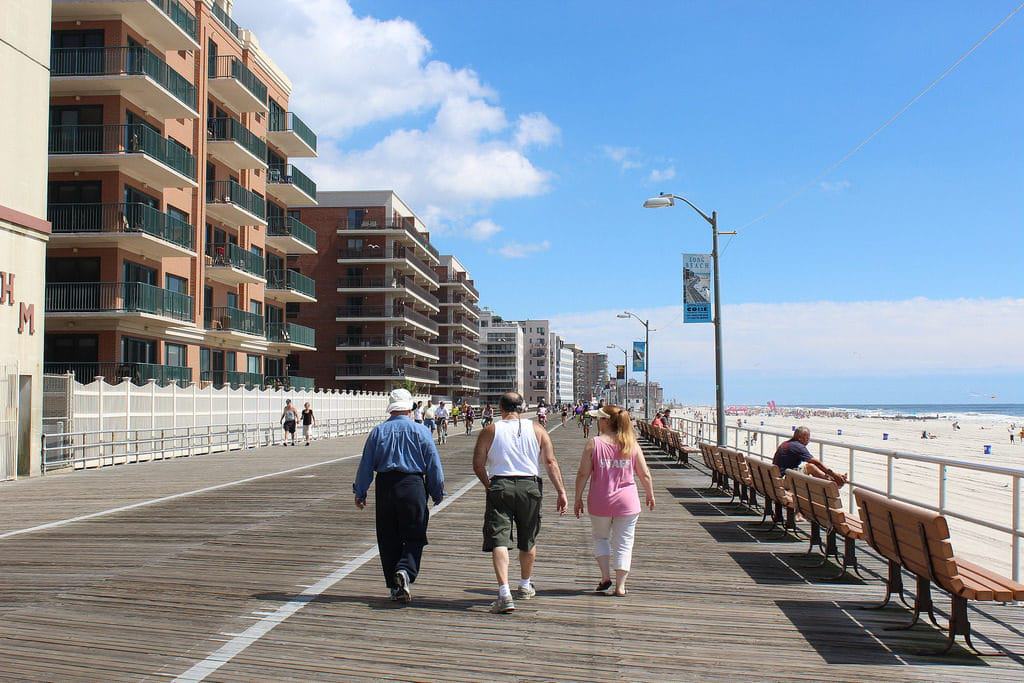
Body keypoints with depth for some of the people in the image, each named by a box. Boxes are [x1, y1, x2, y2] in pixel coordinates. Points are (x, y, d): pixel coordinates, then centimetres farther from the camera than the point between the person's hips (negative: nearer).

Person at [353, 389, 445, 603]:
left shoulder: (378, 431, 6)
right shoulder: (421, 431, 1)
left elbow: (366, 465, 6)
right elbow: (434, 465, 1)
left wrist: (360, 492, 13)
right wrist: (438, 493, 10)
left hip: (385, 487, 2)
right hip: (413, 487, -2)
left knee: (388, 539, 10)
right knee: (414, 536, 4)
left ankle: (395, 587, 12)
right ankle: (405, 571, -21)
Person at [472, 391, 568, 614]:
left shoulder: (490, 431, 1)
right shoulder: (536, 430, 4)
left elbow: (478, 465, -1)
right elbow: (551, 462, -1)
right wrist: (561, 492, 1)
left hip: (500, 486, -2)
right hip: (530, 487, 2)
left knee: (499, 541, -4)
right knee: (528, 540, 19)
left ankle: (504, 593, -18)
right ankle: (525, 586, 36)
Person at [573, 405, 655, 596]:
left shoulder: (593, 444, -9)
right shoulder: (631, 444, -3)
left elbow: (583, 474, -9)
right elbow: (645, 475, 1)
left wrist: (578, 498, 2)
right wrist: (650, 495, 17)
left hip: (599, 503, -1)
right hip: (627, 502, 1)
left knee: (600, 537, 21)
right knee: (623, 543, 9)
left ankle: (605, 577, 12)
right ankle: (620, 585, 9)